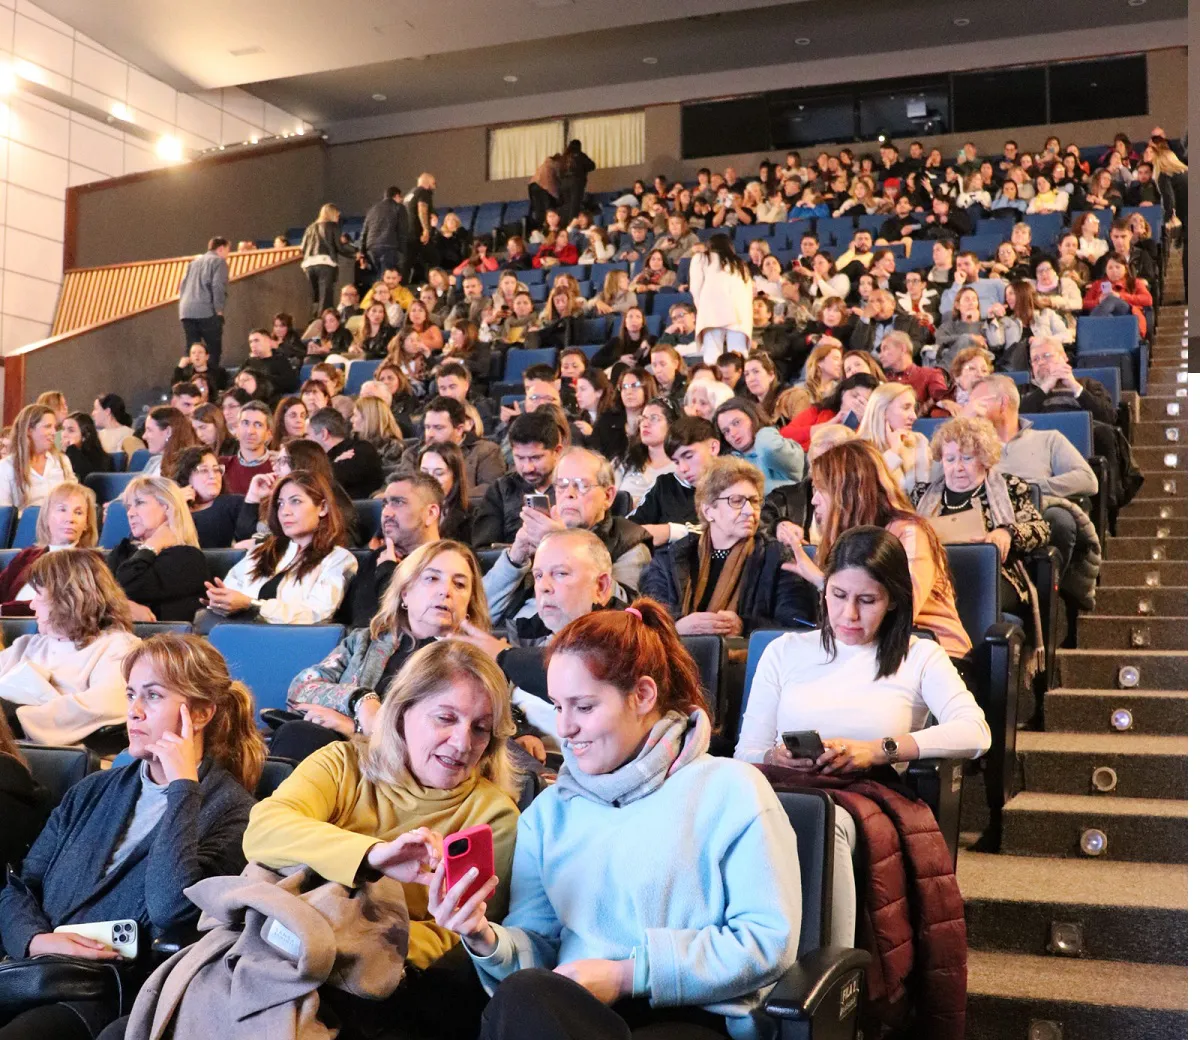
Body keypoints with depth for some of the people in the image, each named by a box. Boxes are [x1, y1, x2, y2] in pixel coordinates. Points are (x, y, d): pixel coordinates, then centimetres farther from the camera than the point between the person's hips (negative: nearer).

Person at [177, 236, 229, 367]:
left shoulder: (194, 262, 26)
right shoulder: (219, 261, 4)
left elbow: (182, 286, 23)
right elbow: (218, 287, -9)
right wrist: (220, 312, -10)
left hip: (186, 312, 7)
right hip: (206, 311, -6)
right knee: (214, 350, -1)